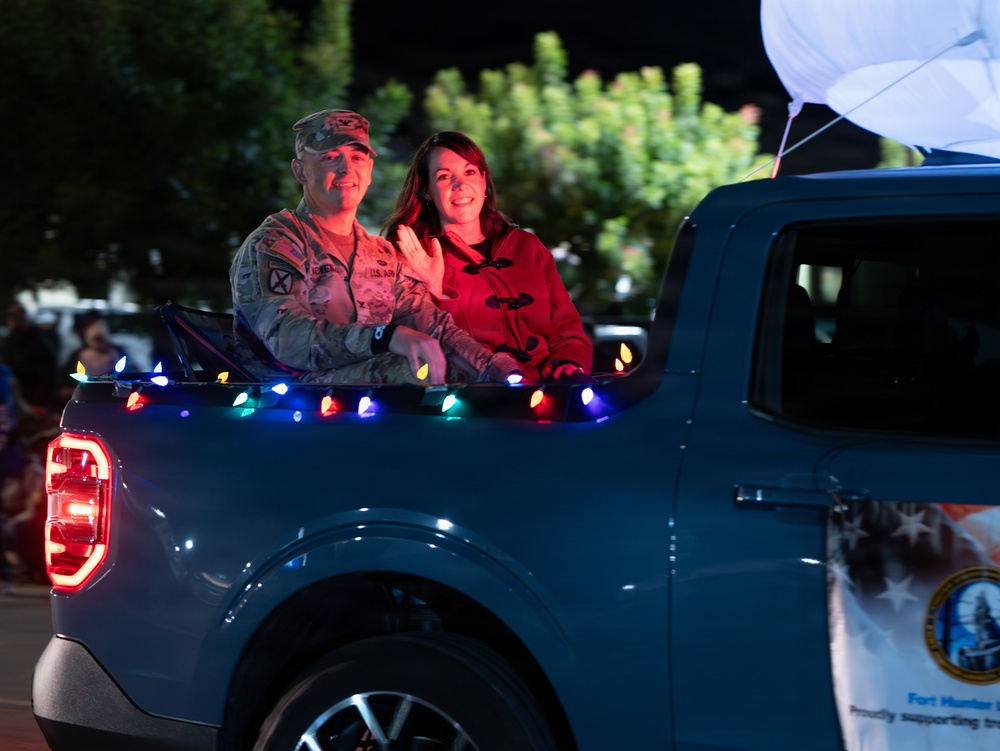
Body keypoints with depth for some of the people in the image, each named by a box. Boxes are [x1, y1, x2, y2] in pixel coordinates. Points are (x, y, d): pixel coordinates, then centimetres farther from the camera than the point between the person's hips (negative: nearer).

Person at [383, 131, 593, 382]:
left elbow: (567, 330, 15)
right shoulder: (413, 257, 8)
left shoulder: (527, 246, 20)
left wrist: (570, 366, -5)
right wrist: (434, 293, -14)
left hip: (548, 390, 4)